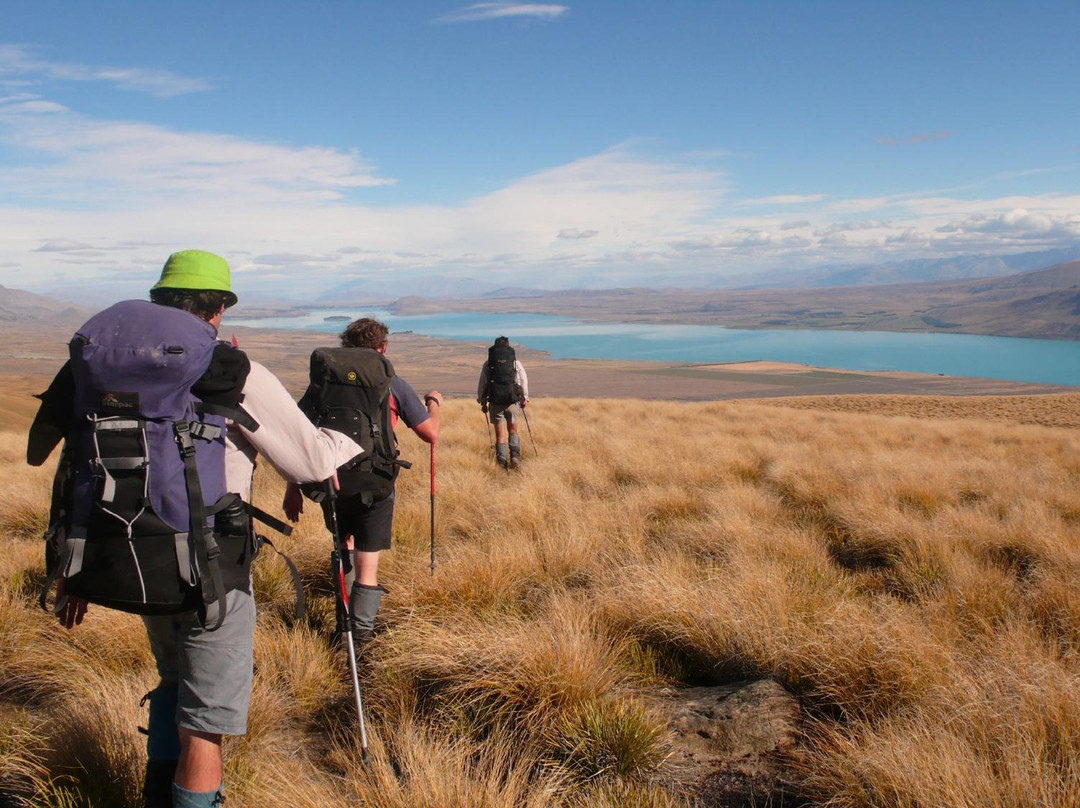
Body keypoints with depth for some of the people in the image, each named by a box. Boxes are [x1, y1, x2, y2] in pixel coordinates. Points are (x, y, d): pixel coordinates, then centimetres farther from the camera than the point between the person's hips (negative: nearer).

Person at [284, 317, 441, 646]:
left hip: (329, 480, 3)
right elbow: (431, 434, 4)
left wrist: (293, 487, 10)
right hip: (374, 483, -3)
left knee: (344, 543, 28)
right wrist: (433, 403, 25)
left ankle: (345, 616, 38)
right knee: (367, 564, 6)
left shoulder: (322, 378, 9)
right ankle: (361, 632, 11)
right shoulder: (391, 383, 3)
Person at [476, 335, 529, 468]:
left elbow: (482, 384, 4)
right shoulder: (516, 363, 5)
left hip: (495, 402, 0)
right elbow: (524, 380, 2)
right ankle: (515, 456, -2)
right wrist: (524, 398, 14)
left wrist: (483, 402, 13)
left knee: (500, 434, 5)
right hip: (512, 402, 0)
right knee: (513, 430, 17)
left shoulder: (488, 364, 4)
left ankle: (502, 462, 0)